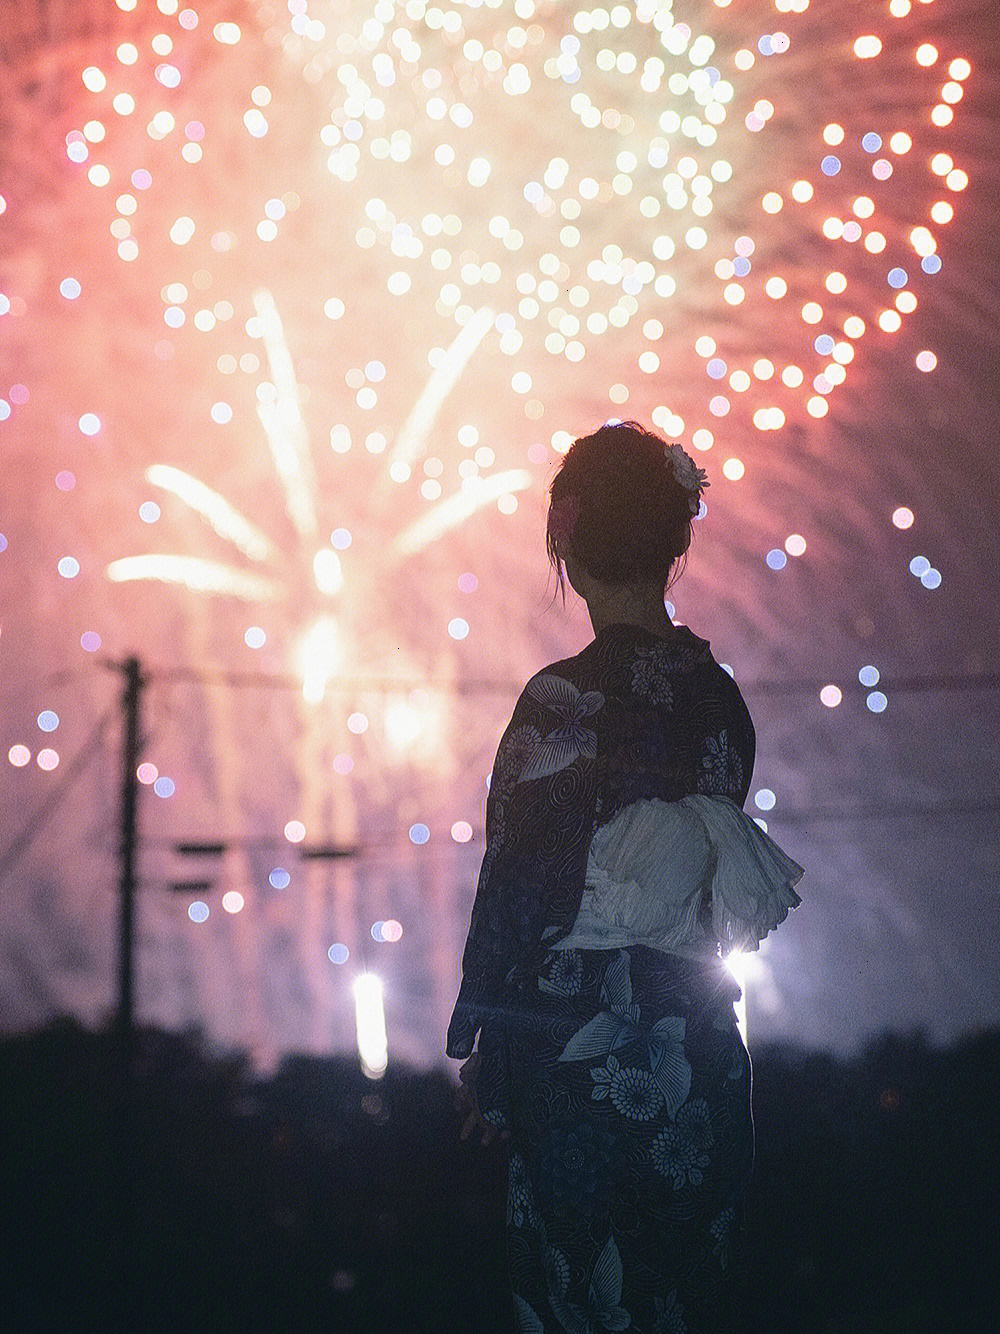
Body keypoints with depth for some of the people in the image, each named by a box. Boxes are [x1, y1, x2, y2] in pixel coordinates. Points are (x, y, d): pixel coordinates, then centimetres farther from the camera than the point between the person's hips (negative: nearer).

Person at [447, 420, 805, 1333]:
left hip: (580, 1048, -5)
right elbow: (731, 881, 11)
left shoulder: (562, 702, -14)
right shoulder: (721, 696, 2)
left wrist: (481, 1053, -4)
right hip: (699, 1045, 5)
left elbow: (518, 891, -12)